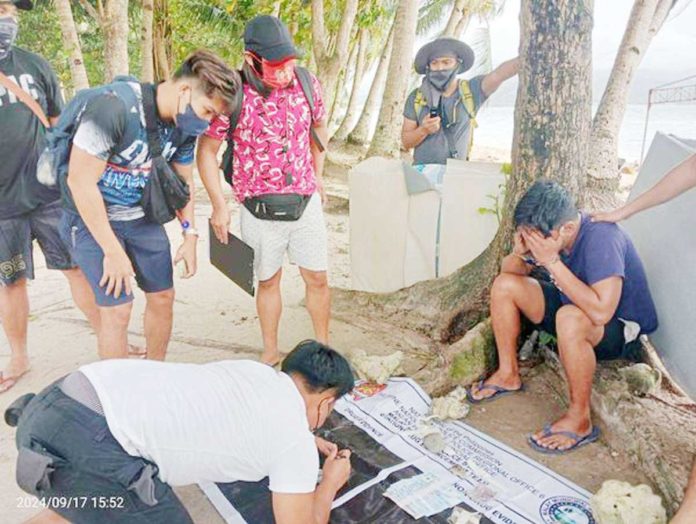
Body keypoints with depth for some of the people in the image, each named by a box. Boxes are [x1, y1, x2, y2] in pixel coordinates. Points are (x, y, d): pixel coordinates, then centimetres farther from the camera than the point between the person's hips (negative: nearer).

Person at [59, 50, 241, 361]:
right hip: (93, 219, -6)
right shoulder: (114, 106, -28)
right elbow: (80, 181, -25)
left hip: (142, 218, 7)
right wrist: (113, 252, -22)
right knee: (117, 310, -9)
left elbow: (183, 180, 9)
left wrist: (190, 236, 4)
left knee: (163, 297, 9)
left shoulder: (186, 125, -6)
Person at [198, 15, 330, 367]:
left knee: (317, 279, 8)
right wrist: (219, 205, -7)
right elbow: (207, 150, -6)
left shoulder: (306, 82, -3)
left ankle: (324, 348, 29)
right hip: (259, 211, -2)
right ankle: (270, 353, 31)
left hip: (307, 203, 3)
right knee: (268, 282, 12)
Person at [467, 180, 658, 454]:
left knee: (570, 318, -41)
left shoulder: (601, 238, -33)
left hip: (621, 327, -7)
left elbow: (601, 312, -43)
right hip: (572, 304, 8)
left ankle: (580, 420, -21)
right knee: (504, 284, -7)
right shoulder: (547, 231, -12)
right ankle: (509, 374, 7)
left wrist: (552, 262, -41)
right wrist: (519, 252, -23)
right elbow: (510, 270, 0)